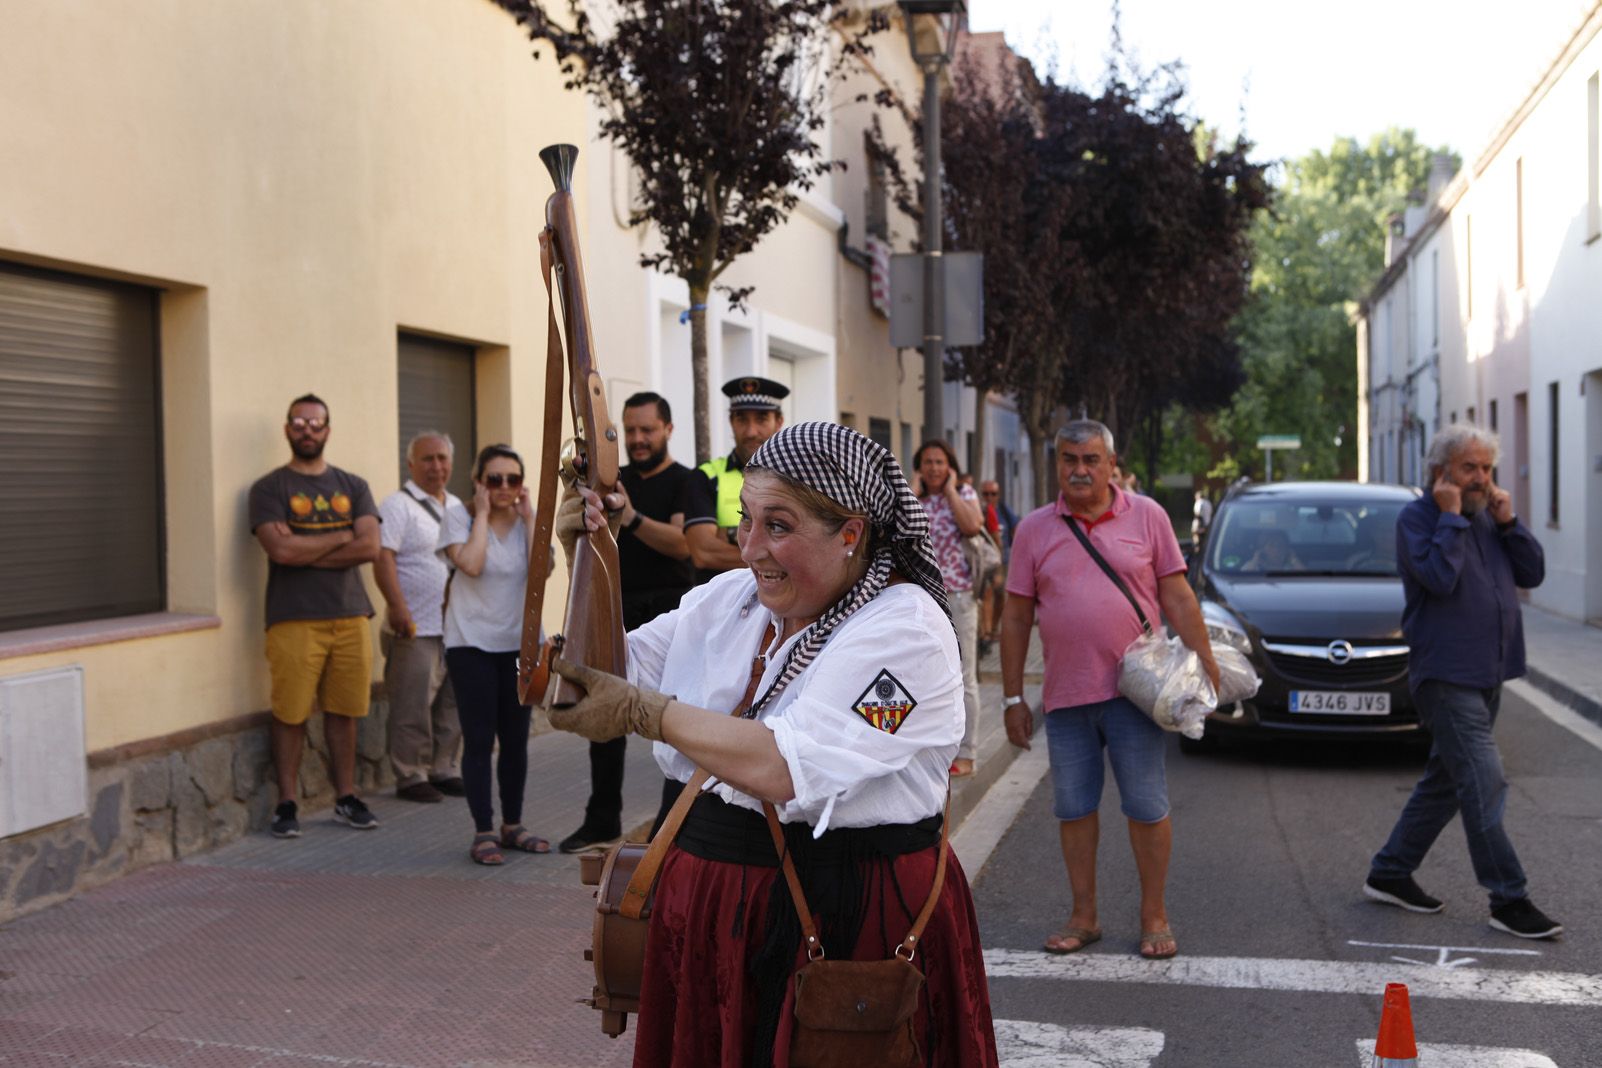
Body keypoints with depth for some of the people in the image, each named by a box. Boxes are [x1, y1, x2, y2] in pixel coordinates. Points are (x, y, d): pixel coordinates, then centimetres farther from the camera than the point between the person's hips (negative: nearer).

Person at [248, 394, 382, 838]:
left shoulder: (353, 486, 13)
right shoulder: (270, 488, 3)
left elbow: (369, 546, -2)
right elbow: (281, 550, -12)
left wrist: (305, 551, -7)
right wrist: (340, 538, -3)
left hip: (350, 616, 3)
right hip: (294, 619, -3)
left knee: (343, 712, 7)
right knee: (291, 714, -2)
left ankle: (346, 798, 16)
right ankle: (287, 803, 7)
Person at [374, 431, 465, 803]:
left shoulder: (457, 506, 17)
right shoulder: (398, 505, -6)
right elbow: (383, 559, -15)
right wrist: (398, 608, -24)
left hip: (456, 627, 7)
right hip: (416, 630, -7)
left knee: (453, 703, 10)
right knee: (414, 707, -3)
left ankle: (445, 770, 20)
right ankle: (410, 776, 5)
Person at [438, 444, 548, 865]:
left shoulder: (528, 520, 7)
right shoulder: (459, 518, -3)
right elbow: (471, 564, -22)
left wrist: (528, 516, -9)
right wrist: (483, 513, -14)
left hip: (520, 642, 4)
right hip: (472, 644, -4)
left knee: (515, 738, 9)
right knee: (479, 739, -5)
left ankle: (512, 825, 21)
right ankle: (483, 832, 1)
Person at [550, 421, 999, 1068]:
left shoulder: (905, 629, -16)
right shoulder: (728, 598, 6)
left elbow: (787, 768, -27)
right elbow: (620, 667, 16)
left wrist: (643, 711, -20)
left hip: (847, 917, -6)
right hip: (711, 902, 7)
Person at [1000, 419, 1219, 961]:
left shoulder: (1146, 516, 2)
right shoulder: (1034, 529, 5)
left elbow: (1177, 598, 4)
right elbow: (1015, 617, 7)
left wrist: (1205, 666, -3)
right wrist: (1013, 697, 5)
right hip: (1065, 695, 2)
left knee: (1147, 808, 4)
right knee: (1074, 810, 9)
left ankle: (1154, 917, 18)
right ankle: (1083, 916, 23)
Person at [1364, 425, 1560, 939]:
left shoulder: (1488, 517, 14)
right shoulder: (1417, 517, -8)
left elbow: (1533, 574, 8)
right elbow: (1439, 577, -22)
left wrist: (1508, 522, -2)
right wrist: (1450, 517, -16)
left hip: (1488, 674, 8)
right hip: (1445, 676, -8)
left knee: (1446, 780, 13)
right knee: (1484, 784, -11)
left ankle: (1390, 873, 23)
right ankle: (1508, 900, -6)